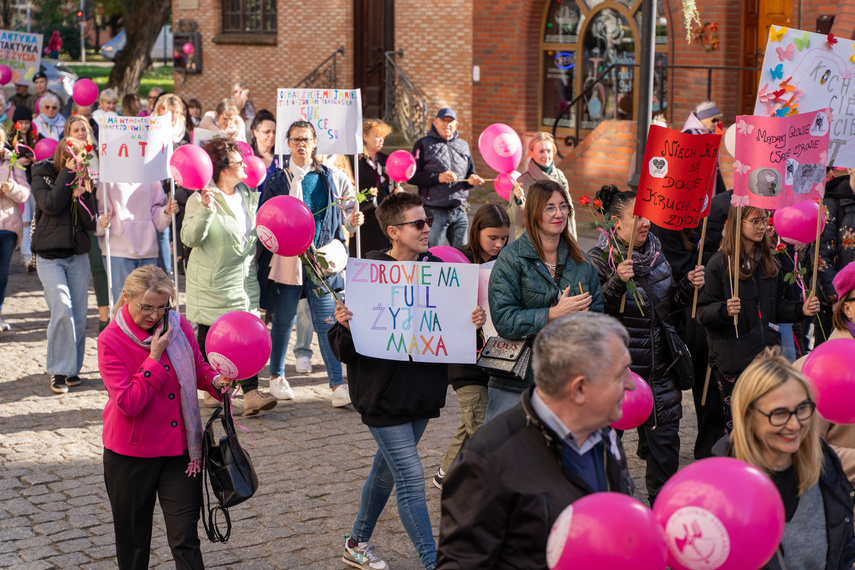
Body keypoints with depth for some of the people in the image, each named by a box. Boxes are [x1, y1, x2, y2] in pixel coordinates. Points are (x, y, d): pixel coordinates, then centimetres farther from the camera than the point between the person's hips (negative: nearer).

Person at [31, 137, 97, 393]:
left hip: (79, 256, 3)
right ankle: (58, 370, -7)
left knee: (79, 314, 2)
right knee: (62, 309, -17)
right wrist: (67, 173, -17)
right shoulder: (42, 176, -1)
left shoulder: (84, 181, 7)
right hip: (49, 256, -3)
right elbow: (50, 205, -20)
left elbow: (90, 223, 0)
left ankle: (72, 369, 16)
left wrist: (81, 195, -14)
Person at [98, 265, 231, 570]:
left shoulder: (179, 327, -3)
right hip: (131, 454, -2)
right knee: (133, 539, 14)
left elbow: (198, 366, 13)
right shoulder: (110, 341, -14)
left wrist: (215, 380, -9)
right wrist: (155, 358, -23)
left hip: (179, 447, 2)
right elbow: (129, 403, -21)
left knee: (185, 536, 1)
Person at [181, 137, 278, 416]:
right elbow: (190, 238, -23)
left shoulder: (248, 195, 10)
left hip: (244, 279, 5)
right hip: (212, 283, -5)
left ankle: (251, 394, -9)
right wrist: (205, 210, -34)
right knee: (209, 334, 6)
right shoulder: (200, 199, -11)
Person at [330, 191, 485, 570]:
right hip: (383, 394, -6)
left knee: (387, 469, 20)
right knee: (411, 479, -8)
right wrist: (345, 326, -31)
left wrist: (473, 322, -9)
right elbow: (344, 350, -10)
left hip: (422, 393, 6)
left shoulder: (437, 269, 3)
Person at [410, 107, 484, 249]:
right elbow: (412, 176, -5)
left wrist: (471, 180, -4)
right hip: (434, 210, -4)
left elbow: (471, 173, 21)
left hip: (459, 211, 4)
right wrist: (438, 178, -18)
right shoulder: (424, 144, 3)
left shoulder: (463, 145, 18)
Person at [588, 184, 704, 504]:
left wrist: (688, 286, -2)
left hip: (660, 367, 6)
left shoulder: (656, 253, 7)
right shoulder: (599, 259, -11)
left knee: (665, 438, 12)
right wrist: (617, 283, -31)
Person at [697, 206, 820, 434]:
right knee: (734, 425, -3)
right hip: (732, 360, -5)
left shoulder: (770, 262, 14)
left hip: (767, 354, 5)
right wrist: (725, 310, -28)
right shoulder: (719, 263, -5)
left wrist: (801, 309, 1)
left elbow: (777, 306, 19)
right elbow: (703, 312, -9)